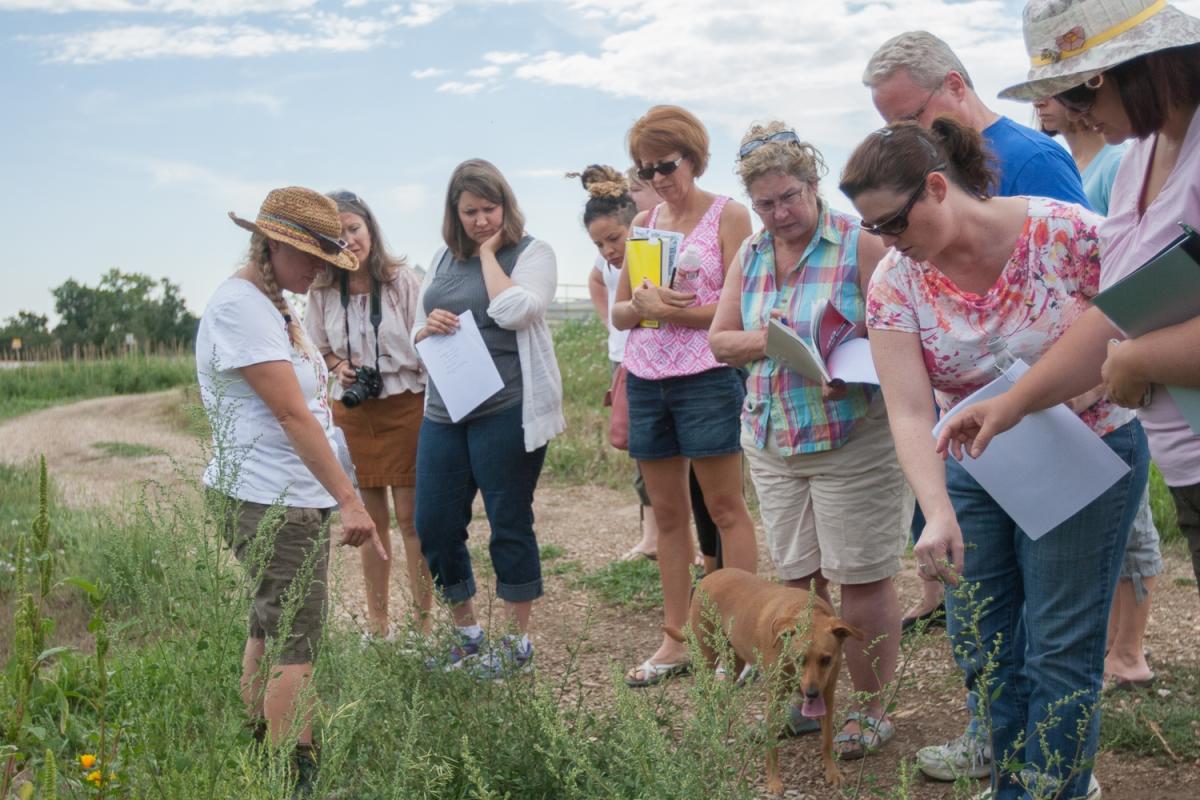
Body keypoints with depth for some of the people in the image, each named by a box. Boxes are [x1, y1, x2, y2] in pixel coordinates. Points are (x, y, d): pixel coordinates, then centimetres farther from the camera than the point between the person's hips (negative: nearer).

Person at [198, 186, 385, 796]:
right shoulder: (240, 305, -18)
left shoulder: (270, 305, 13)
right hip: (271, 502, -10)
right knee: (296, 645, -6)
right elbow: (291, 414, -22)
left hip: (290, 498, 10)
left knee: (270, 627, 18)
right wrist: (349, 500, -23)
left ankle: (259, 747, 31)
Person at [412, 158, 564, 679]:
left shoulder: (531, 253, -1)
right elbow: (416, 336, 19)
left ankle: (515, 642, 17)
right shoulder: (443, 260, 15)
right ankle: (466, 632, 27)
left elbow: (514, 311, -19)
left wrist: (489, 251, -9)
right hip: (444, 411, 6)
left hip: (506, 410, -6)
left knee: (510, 526, 2)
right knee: (433, 526, 7)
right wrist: (427, 327, -4)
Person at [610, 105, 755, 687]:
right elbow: (619, 313, 13)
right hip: (645, 380, 6)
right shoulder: (643, 224, 14)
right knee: (667, 513, 10)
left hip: (706, 377, -6)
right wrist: (643, 304, -9)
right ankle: (675, 640, 17)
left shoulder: (727, 215, -2)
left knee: (725, 509, -2)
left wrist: (670, 309, -15)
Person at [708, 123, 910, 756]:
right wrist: (763, 339, -9)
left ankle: (871, 709, 15)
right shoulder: (751, 254, 11)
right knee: (796, 577, 12)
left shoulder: (859, 243, -8)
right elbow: (720, 340, 10)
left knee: (860, 579, 1)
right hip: (772, 441, 6)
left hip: (853, 438, -5)